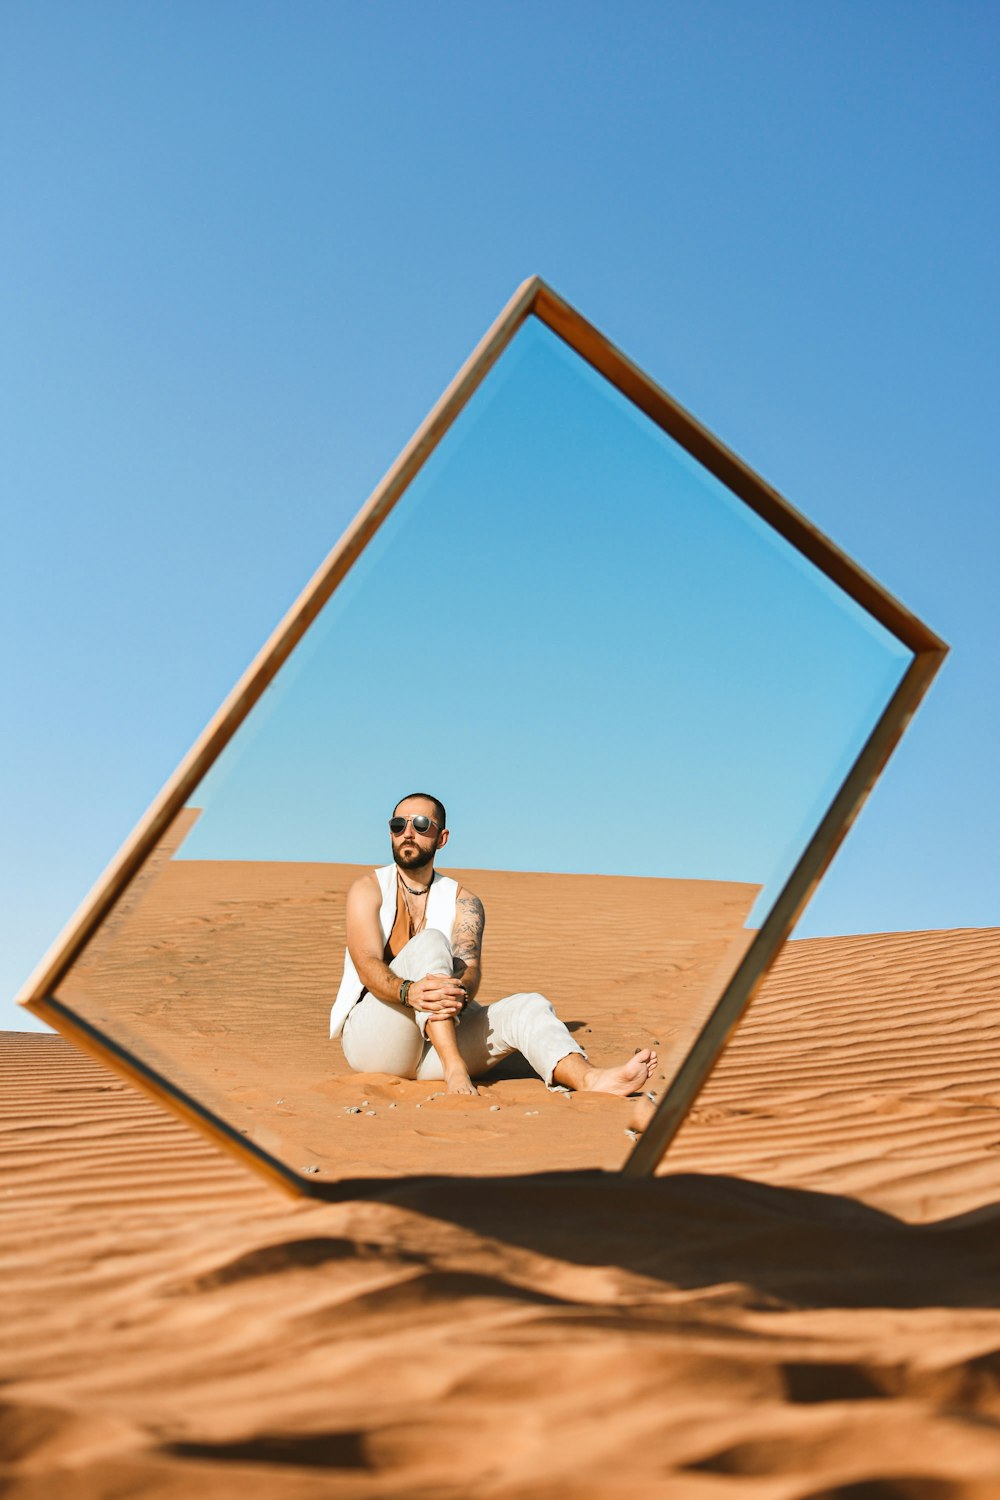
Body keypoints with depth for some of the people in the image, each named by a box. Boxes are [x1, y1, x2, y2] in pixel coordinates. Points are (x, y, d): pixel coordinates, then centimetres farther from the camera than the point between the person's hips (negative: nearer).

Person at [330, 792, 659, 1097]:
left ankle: (591, 1079, -49)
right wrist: (408, 992, -37)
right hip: (372, 1038, -3)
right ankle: (455, 1068, -41)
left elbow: (470, 968, -9)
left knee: (527, 1007, -21)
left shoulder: (463, 902, 9)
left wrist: (459, 995, -35)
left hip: (435, 1046, 3)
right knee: (429, 942, -26)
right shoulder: (369, 889, 2)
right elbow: (367, 964, -14)